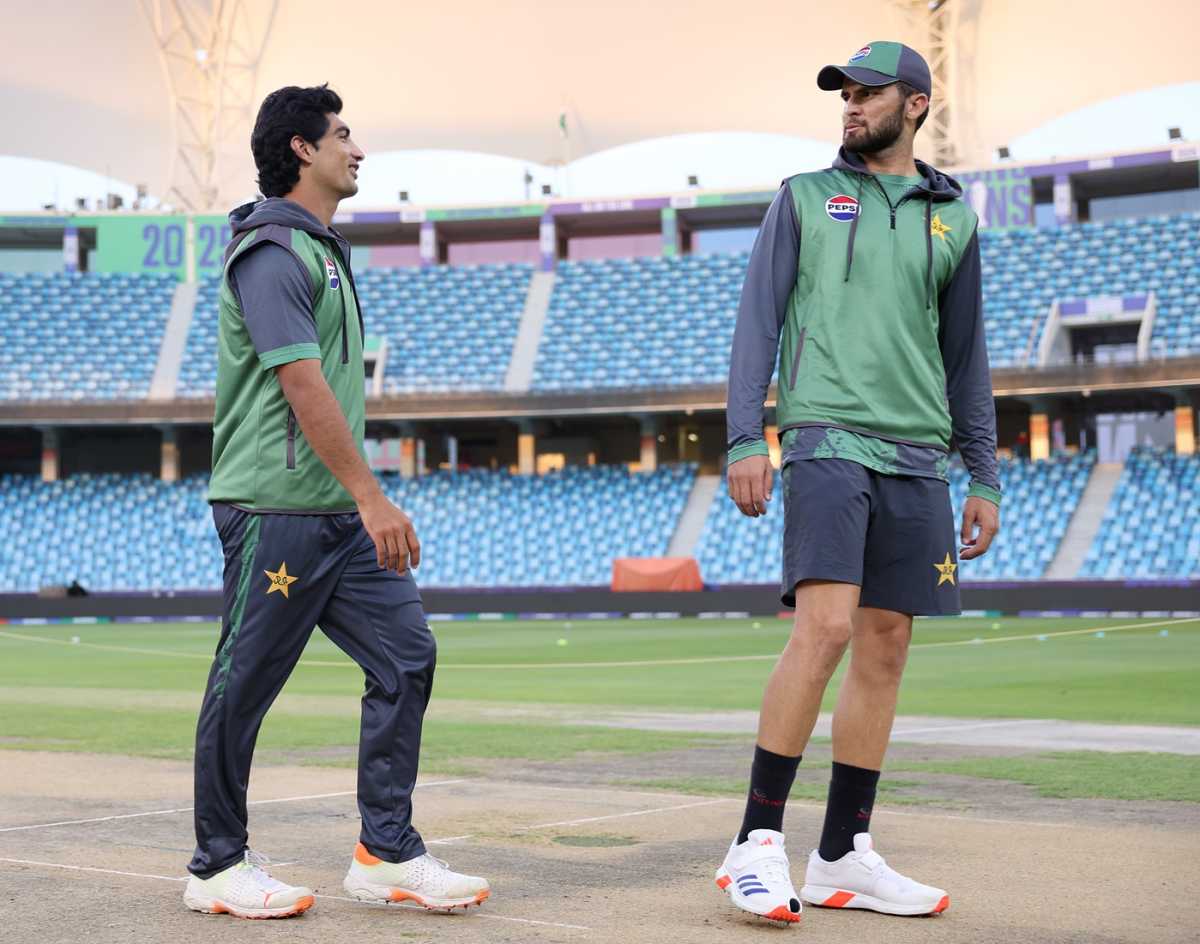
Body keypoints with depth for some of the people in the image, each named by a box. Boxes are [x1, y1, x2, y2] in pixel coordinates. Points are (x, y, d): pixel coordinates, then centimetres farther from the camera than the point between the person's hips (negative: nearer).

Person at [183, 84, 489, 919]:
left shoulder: (324, 248, 18)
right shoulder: (271, 252, -13)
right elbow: (302, 384, -22)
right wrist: (372, 498, -25)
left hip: (338, 512, 9)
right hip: (275, 508, -9)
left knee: (406, 655, 3)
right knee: (244, 687, 1)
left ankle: (388, 853, 9)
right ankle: (219, 867, 14)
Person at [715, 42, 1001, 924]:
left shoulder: (953, 218, 16)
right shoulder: (805, 199, 10)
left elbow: (966, 357, 18)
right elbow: (758, 322, 4)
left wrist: (985, 478, 14)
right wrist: (745, 439, -7)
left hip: (916, 458, 4)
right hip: (828, 440, -4)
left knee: (885, 651, 2)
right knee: (826, 628, -19)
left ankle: (844, 859, 9)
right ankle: (758, 843, -13)